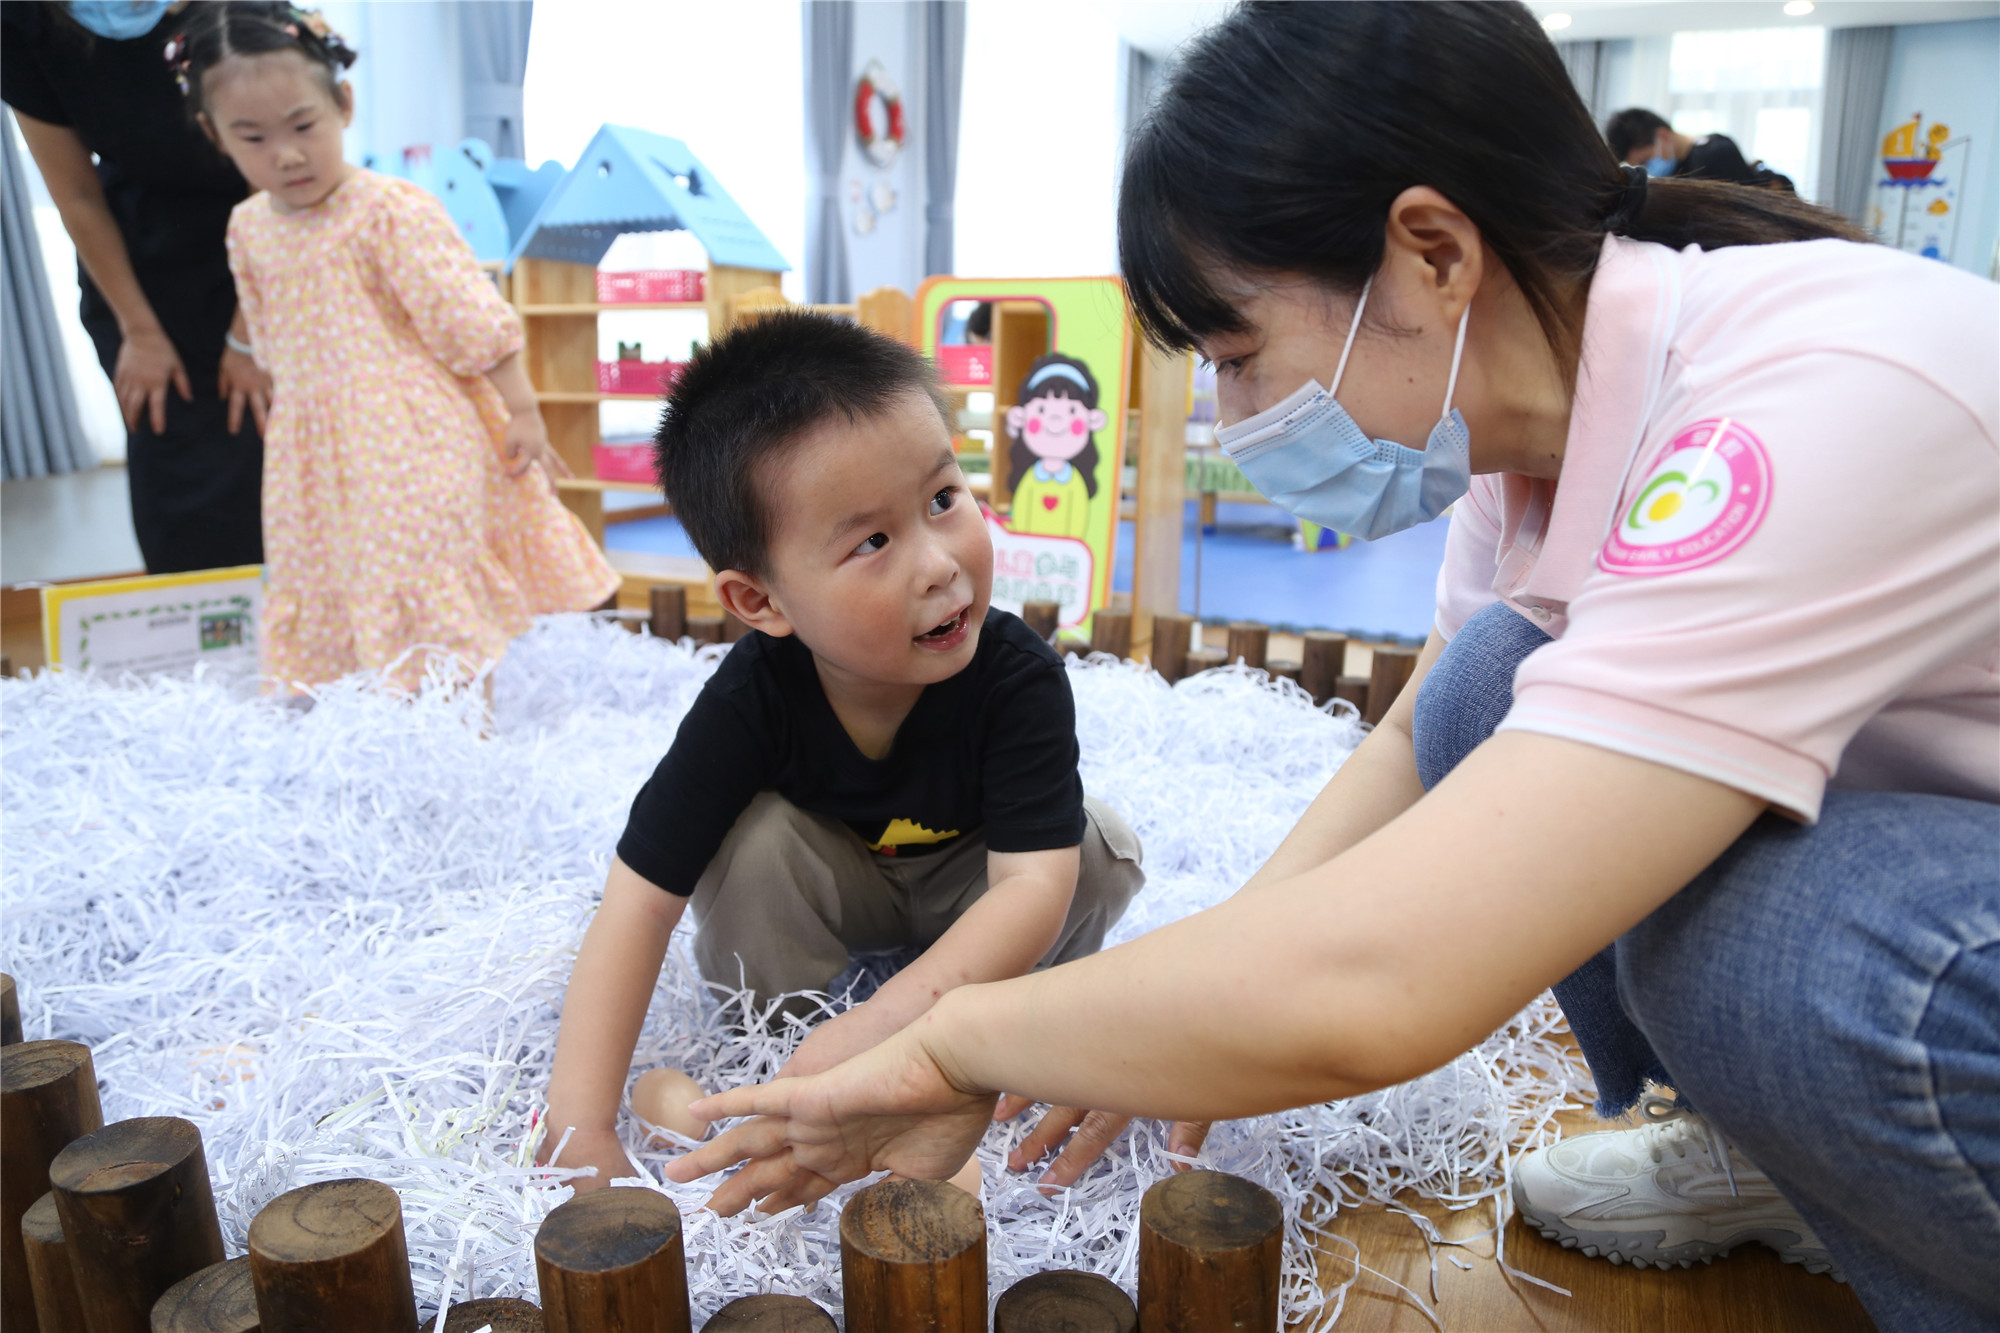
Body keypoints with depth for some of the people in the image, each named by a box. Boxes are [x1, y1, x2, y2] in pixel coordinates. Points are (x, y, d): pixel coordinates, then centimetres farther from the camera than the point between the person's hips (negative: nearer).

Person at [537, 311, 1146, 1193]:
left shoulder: (1020, 677, -34)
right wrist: (580, 1128, -37)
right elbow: (640, 901, -30)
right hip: (828, 887, 1)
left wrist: (884, 1023, -52)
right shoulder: (751, 699, -31)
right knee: (750, 836, -29)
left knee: (1097, 846, -27)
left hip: (970, 891, 0)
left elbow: (1033, 883, -40)